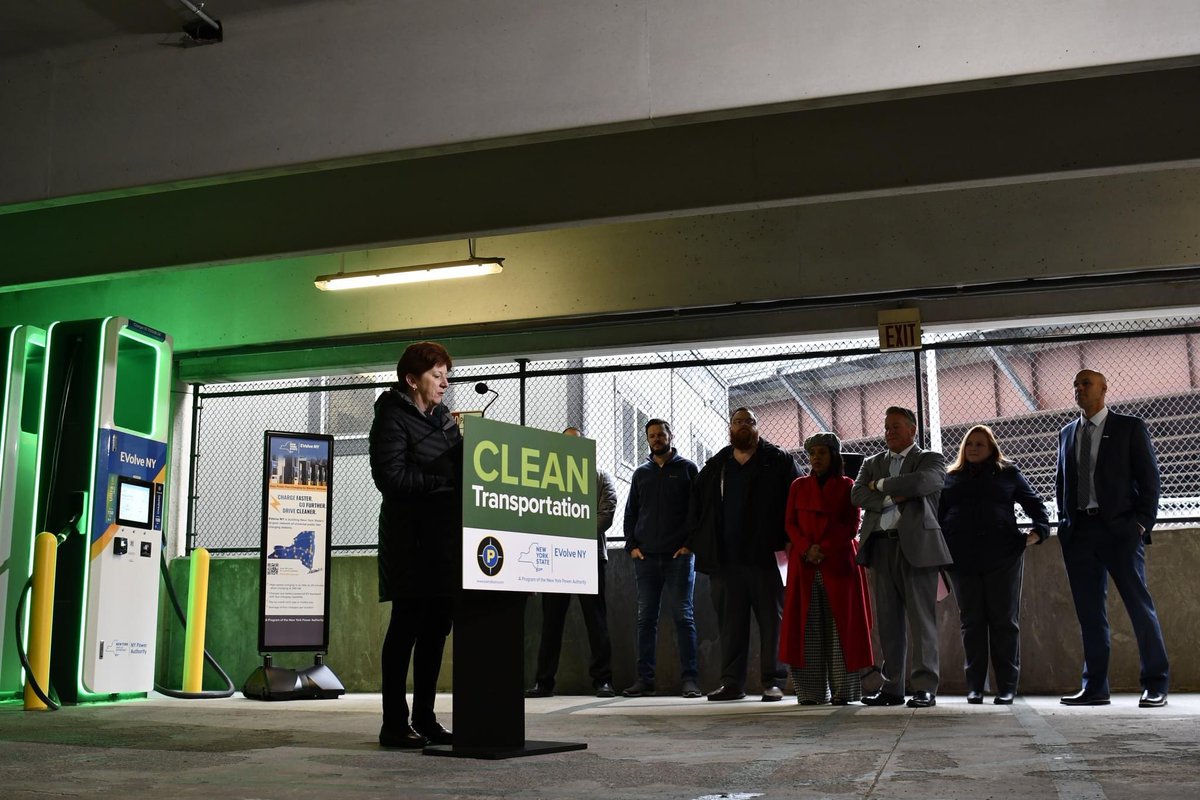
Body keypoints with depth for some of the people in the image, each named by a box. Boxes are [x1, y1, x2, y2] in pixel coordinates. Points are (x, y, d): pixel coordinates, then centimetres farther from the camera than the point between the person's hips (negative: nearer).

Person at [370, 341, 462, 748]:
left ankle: (425, 719, 17)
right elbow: (390, 476, -17)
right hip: (411, 536, -8)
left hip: (445, 536, 8)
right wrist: (443, 480, -17)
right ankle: (394, 724, 5)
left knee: (437, 625, 8)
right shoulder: (392, 419, -5)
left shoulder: (443, 417, 19)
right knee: (407, 625, -3)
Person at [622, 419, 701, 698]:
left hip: (679, 556, -3)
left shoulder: (686, 468, 7)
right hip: (646, 557, 4)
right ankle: (644, 678, 7)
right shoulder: (641, 473, 16)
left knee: (683, 616, -4)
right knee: (645, 619, 4)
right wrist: (632, 545, 4)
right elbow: (630, 513, 17)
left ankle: (690, 678, -2)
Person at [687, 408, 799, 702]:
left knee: (771, 619, 1)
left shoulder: (779, 461, 6)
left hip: (766, 556, -3)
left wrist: (790, 543, -11)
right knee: (730, 622, 6)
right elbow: (697, 507, 18)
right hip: (725, 558, 3)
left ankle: (774, 681, 7)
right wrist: (695, 543, 7)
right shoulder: (714, 468, 17)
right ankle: (732, 682, 12)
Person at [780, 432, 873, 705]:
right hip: (804, 565, 2)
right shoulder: (798, 486, 15)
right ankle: (810, 691, 0)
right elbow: (790, 524, 9)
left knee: (840, 626, -4)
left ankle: (842, 691, -2)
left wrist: (824, 548, -12)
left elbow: (851, 526, 0)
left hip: (838, 563, -2)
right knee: (807, 628, -2)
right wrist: (806, 549, -9)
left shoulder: (846, 486, 8)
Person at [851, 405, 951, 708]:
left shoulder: (931, 459, 6)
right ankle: (891, 687, 11)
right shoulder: (872, 462, 20)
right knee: (888, 621, 6)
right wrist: (892, 497, -9)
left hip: (916, 545, -4)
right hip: (881, 546, 4)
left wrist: (881, 485, -3)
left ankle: (925, 687, -1)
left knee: (921, 618, -5)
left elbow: (920, 482, -15)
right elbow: (857, 495, 4)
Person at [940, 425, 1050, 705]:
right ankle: (974, 686, 6)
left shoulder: (1008, 473, 11)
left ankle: (1007, 687, 5)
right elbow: (939, 515, 14)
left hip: (1002, 556, -1)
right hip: (963, 559, 2)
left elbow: (1034, 503, 12)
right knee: (971, 622, 2)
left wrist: (1040, 530, -5)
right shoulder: (951, 478, 16)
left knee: (1004, 621, 0)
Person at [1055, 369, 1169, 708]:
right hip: (1079, 532, 4)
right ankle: (1095, 687, 10)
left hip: (1120, 528, -4)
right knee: (1089, 612, 5)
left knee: (1140, 605, -1)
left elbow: (1149, 478, 0)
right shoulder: (1067, 433, 16)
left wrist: (1142, 523, -8)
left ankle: (1155, 685, 8)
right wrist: (1065, 522, 9)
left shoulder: (1130, 428, 3)